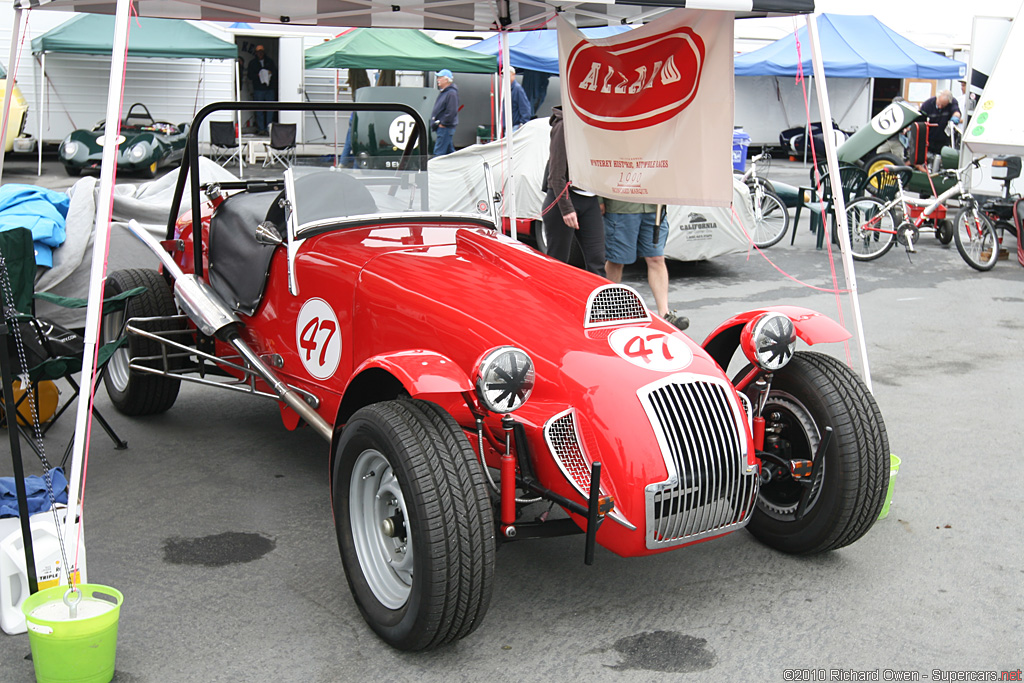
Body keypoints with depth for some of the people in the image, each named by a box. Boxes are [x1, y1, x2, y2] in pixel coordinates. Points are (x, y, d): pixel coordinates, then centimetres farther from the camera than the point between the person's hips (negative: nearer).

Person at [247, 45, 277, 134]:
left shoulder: (270, 61, 14)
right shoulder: (252, 63, 11)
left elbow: (275, 72, 13)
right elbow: (250, 75, 5)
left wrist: (270, 73, -10)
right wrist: (258, 75, -13)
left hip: (270, 89, 1)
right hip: (258, 89, -1)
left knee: (270, 110, -3)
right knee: (259, 110, -2)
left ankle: (269, 128, 2)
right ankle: (261, 129, 1)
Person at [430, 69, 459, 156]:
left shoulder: (451, 93, -14)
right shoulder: (443, 92, 18)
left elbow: (451, 111, -22)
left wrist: (442, 123, -19)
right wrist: (434, 122, 18)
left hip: (445, 128, -10)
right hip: (441, 127, 10)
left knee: (438, 152, -11)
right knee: (449, 151, 14)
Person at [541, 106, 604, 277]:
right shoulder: (564, 127, -11)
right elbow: (556, 174, -14)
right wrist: (566, 208, -17)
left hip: (589, 200, 7)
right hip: (563, 200, -6)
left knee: (597, 262, 1)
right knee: (557, 261, 2)